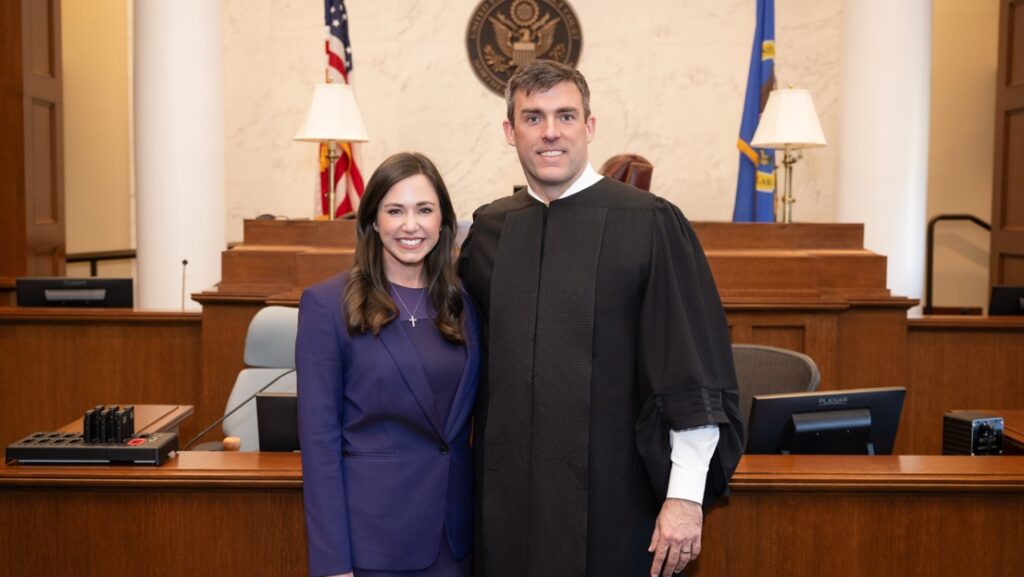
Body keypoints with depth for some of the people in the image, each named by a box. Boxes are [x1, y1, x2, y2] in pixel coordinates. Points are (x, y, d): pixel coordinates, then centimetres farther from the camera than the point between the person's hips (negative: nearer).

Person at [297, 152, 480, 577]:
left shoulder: (463, 302, 4)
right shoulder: (327, 304, -8)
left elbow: (471, 417, 9)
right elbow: (319, 435, -10)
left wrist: (484, 524, 5)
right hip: (371, 538, -4)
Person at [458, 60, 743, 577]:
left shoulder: (650, 224, -9)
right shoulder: (488, 229, 5)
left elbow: (694, 376, -10)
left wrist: (685, 497, -12)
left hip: (613, 502, -4)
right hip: (508, 502, 4)